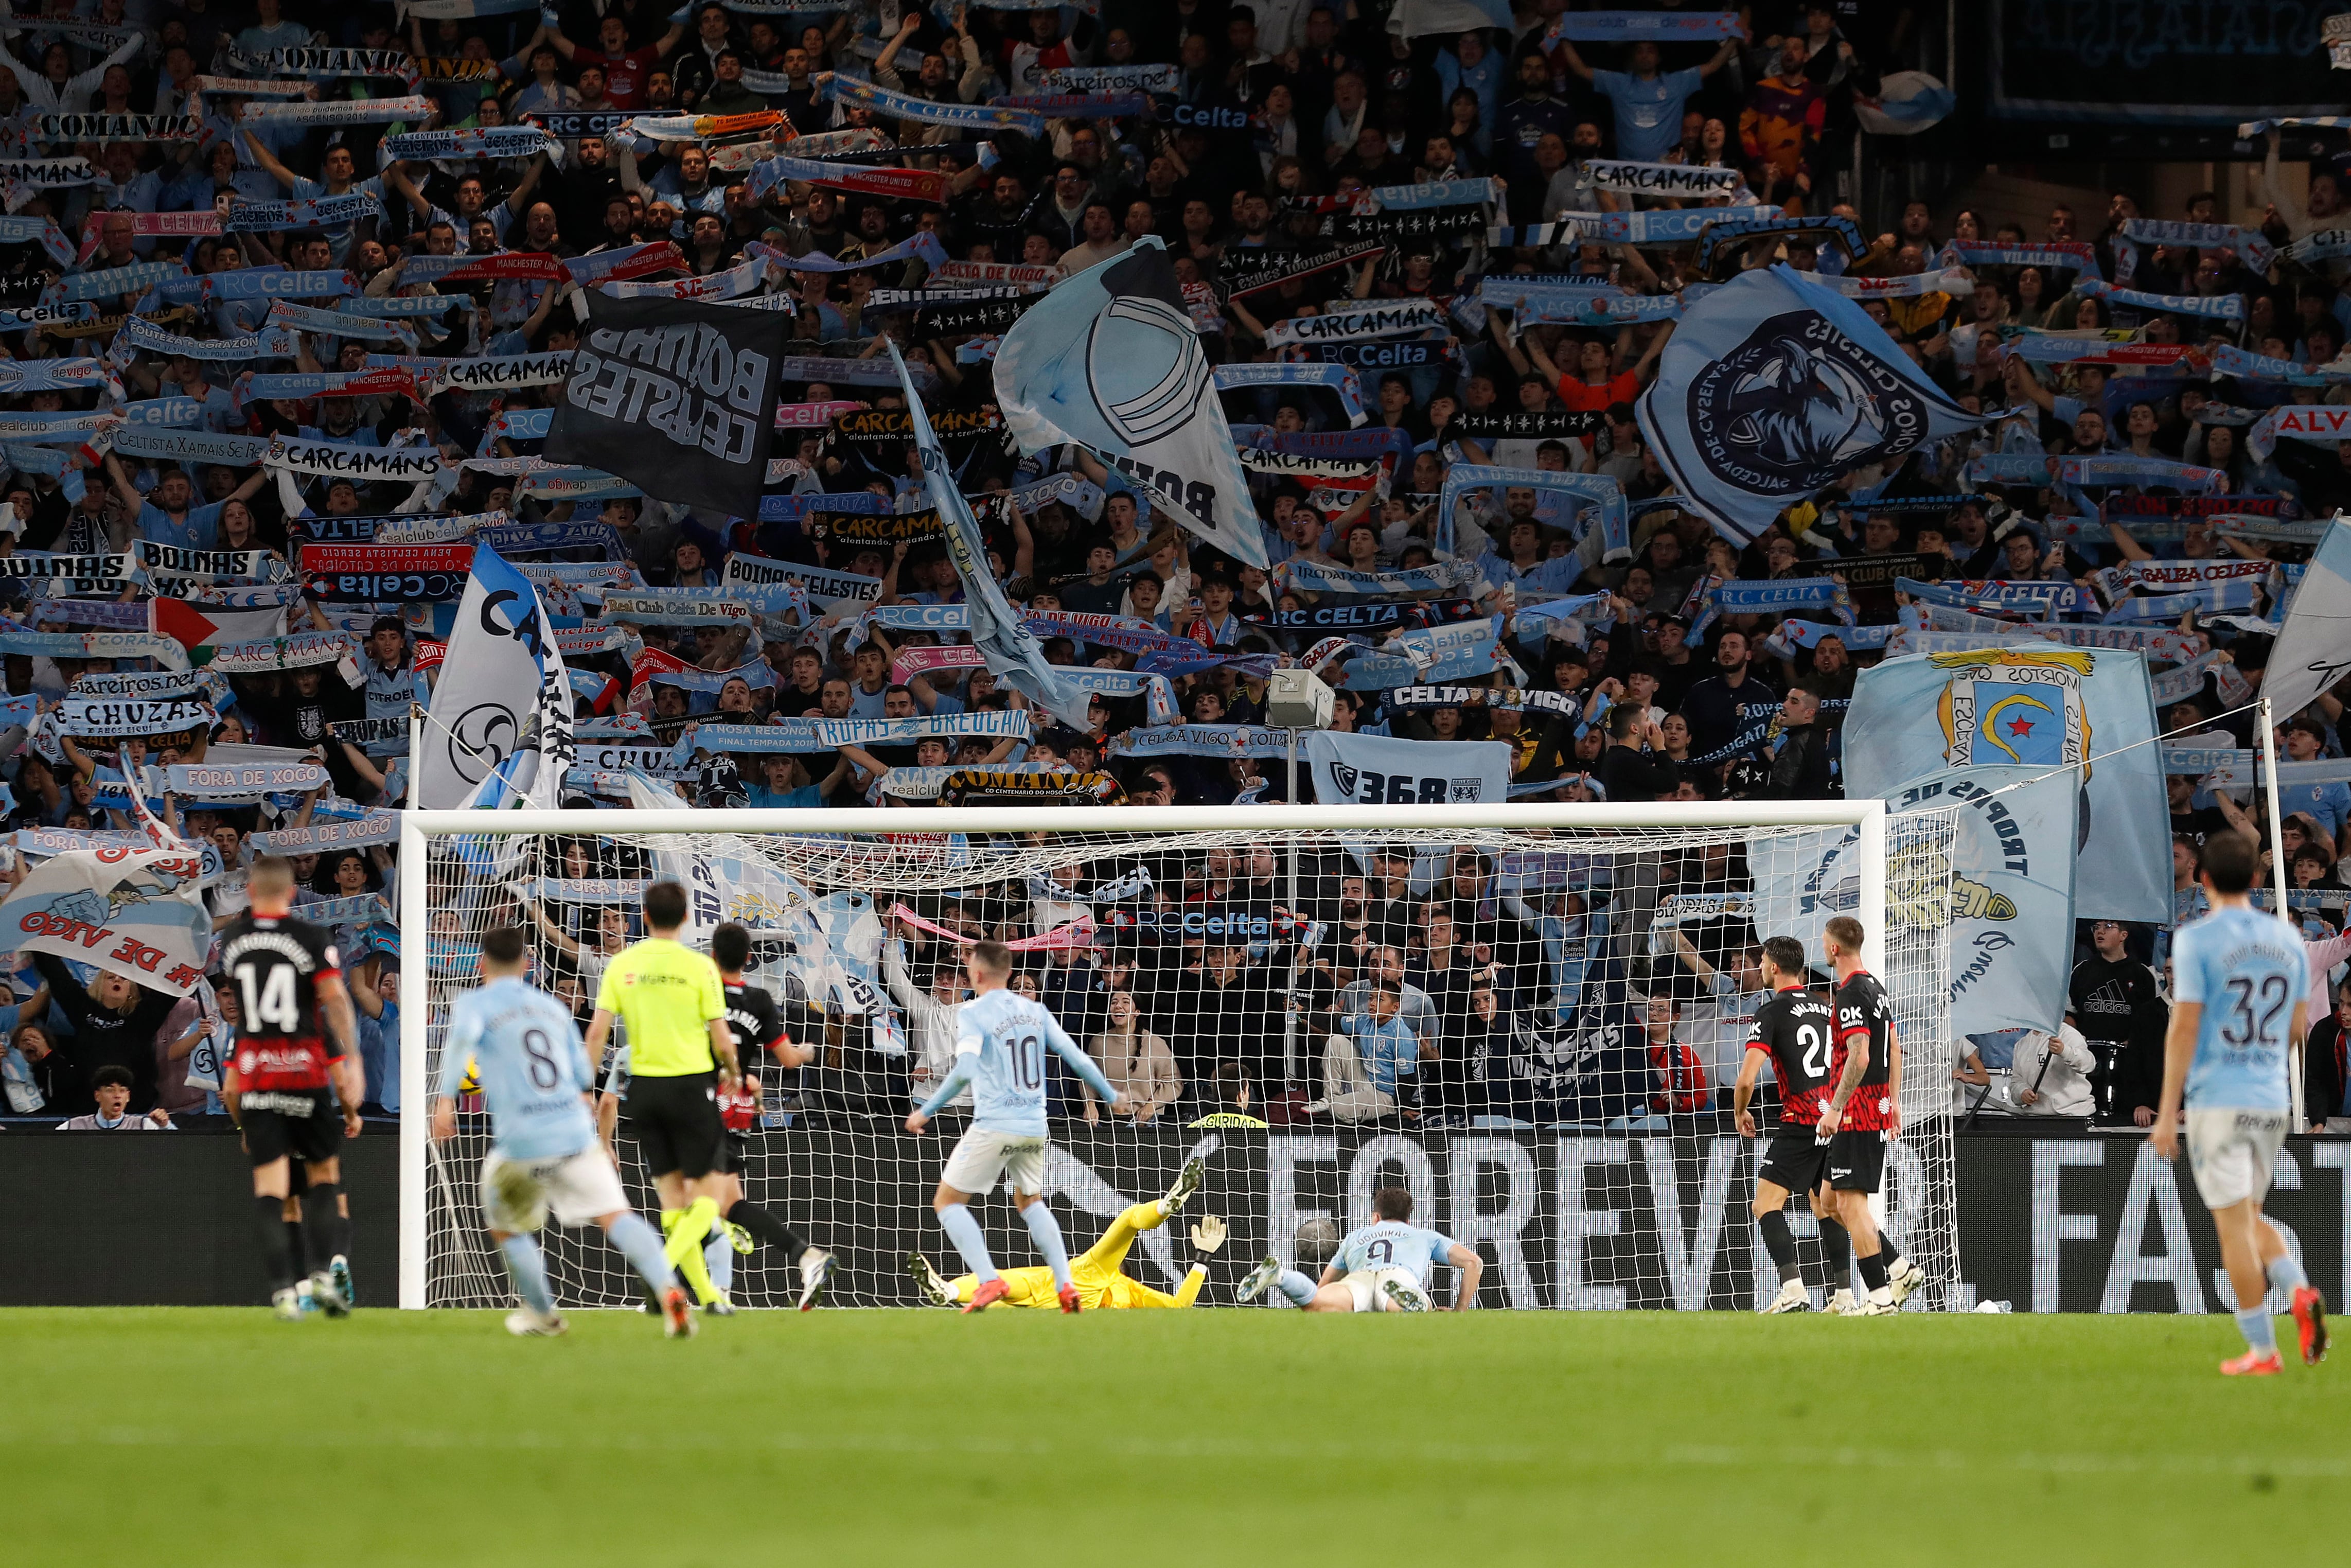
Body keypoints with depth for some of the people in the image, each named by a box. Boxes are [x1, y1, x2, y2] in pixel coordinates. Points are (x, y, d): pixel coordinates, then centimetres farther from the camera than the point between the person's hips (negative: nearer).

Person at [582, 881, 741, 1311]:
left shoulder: (622, 965, 0)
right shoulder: (699, 967, -8)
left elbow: (598, 1031, -4)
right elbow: (721, 1037, -7)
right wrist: (733, 1073, 14)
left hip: (644, 1086, 4)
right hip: (692, 1084, -4)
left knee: (672, 1198, 13)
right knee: (707, 1198, 4)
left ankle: (705, 1291, 12)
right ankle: (662, 1269, -20)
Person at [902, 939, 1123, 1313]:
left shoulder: (973, 1013, -7)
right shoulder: (1035, 1011, 9)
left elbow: (965, 1070, -20)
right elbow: (1077, 1058, 8)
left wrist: (926, 1111, -14)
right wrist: (1111, 1096, 23)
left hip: (993, 1126, -6)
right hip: (1034, 1127, 6)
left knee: (946, 1202, 7)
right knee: (1030, 1203, 26)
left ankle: (989, 1281, -9)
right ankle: (1066, 1287, 11)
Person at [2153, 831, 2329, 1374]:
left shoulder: (2197, 940, -9)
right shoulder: (2286, 938, 7)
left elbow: (2184, 1028, -13)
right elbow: (2298, 1028, 12)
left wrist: (2167, 1114, -11)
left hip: (2217, 1100, -5)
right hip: (2273, 1101, 5)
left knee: (2233, 1223, 0)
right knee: (2248, 1216, 20)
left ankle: (2262, 1350, 0)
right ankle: (2300, 1293, -7)